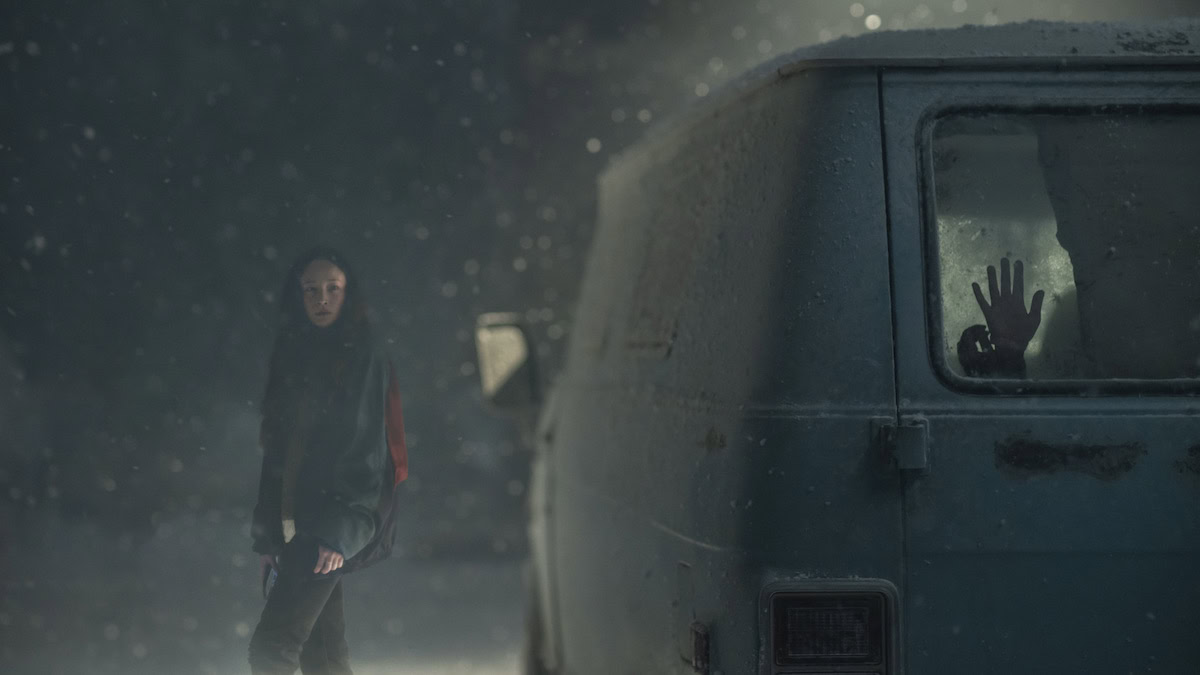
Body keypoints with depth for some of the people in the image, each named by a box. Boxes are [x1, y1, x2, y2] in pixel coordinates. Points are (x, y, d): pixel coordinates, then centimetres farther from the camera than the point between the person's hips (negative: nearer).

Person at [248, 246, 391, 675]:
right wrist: (268, 535, 10)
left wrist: (338, 530, -18)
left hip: (338, 520, -6)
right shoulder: (291, 357, 16)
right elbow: (275, 451, 15)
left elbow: (366, 449, -9)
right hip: (294, 525, 6)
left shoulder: (363, 358, -1)